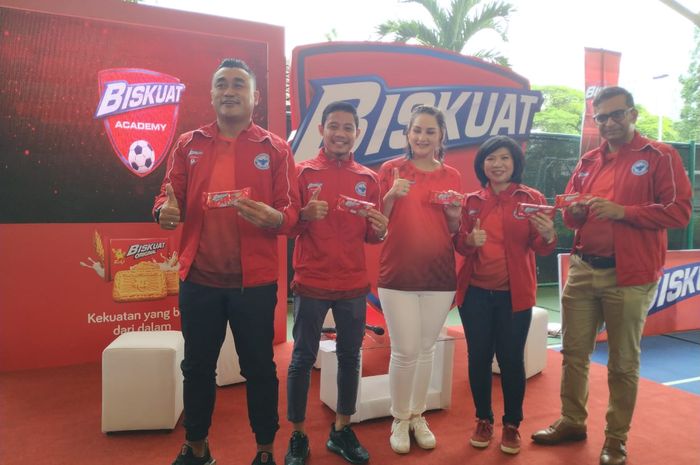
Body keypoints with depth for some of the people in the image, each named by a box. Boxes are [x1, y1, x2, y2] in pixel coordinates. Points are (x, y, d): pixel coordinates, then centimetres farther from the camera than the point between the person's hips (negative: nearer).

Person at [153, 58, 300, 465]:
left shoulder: (275, 148, 2)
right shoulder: (189, 144, 8)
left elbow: (292, 211, -3)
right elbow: (169, 195, 9)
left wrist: (274, 217, -25)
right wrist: (165, 210, -15)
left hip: (254, 281, -2)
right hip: (198, 278, 3)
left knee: (259, 366, 8)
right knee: (197, 366, 14)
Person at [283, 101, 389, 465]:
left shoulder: (368, 179, 7)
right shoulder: (302, 172, -2)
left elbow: (369, 236, 10)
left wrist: (380, 229, -11)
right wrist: (306, 215, -21)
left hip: (354, 284, 3)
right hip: (311, 283, -3)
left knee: (350, 356, 11)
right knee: (303, 357, 4)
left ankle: (341, 431, 28)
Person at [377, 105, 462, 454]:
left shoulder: (451, 176, 7)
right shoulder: (391, 169, -1)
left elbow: (455, 230, 11)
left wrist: (455, 212, -9)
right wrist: (392, 195, -19)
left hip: (439, 275, 3)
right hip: (397, 274, -3)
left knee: (426, 349, 12)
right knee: (405, 351, -1)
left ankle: (418, 416, 30)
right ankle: (399, 420, 21)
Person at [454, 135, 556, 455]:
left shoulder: (532, 198, 0)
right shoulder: (472, 201, 6)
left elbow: (540, 248, -5)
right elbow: (459, 246, 6)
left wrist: (548, 235, -27)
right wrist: (470, 240, -16)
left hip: (514, 294, -2)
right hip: (475, 292, 2)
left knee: (511, 360, 4)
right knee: (479, 357, 8)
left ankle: (512, 425, 23)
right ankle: (483, 420, 26)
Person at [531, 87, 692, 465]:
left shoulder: (660, 156, -1)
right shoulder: (588, 161, 14)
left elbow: (679, 211, -10)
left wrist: (622, 211, -19)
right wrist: (575, 211, -5)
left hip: (629, 276, -5)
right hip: (582, 269, 5)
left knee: (623, 362, 6)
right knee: (574, 353, 11)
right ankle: (572, 422, 27)